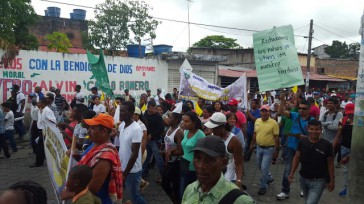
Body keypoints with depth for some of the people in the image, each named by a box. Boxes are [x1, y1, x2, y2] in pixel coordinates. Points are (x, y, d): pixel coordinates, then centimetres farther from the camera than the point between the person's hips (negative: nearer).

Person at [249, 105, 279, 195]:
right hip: (259, 148, 6)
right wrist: (252, 144, 14)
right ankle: (269, 178, 45)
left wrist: (276, 150, -13)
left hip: (269, 149, -6)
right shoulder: (257, 121, 2)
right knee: (260, 167, 19)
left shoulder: (273, 123, -14)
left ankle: (263, 187, 11)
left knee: (264, 168, -6)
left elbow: (276, 138, -12)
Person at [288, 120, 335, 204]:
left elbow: (330, 163, -4)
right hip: (303, 178, 4)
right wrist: (292, 172, -7)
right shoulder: (302, 142, -5)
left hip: (318, 181, -4)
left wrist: (332, 180, -1)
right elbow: (297, 157, 2)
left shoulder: (327, 145, -12)